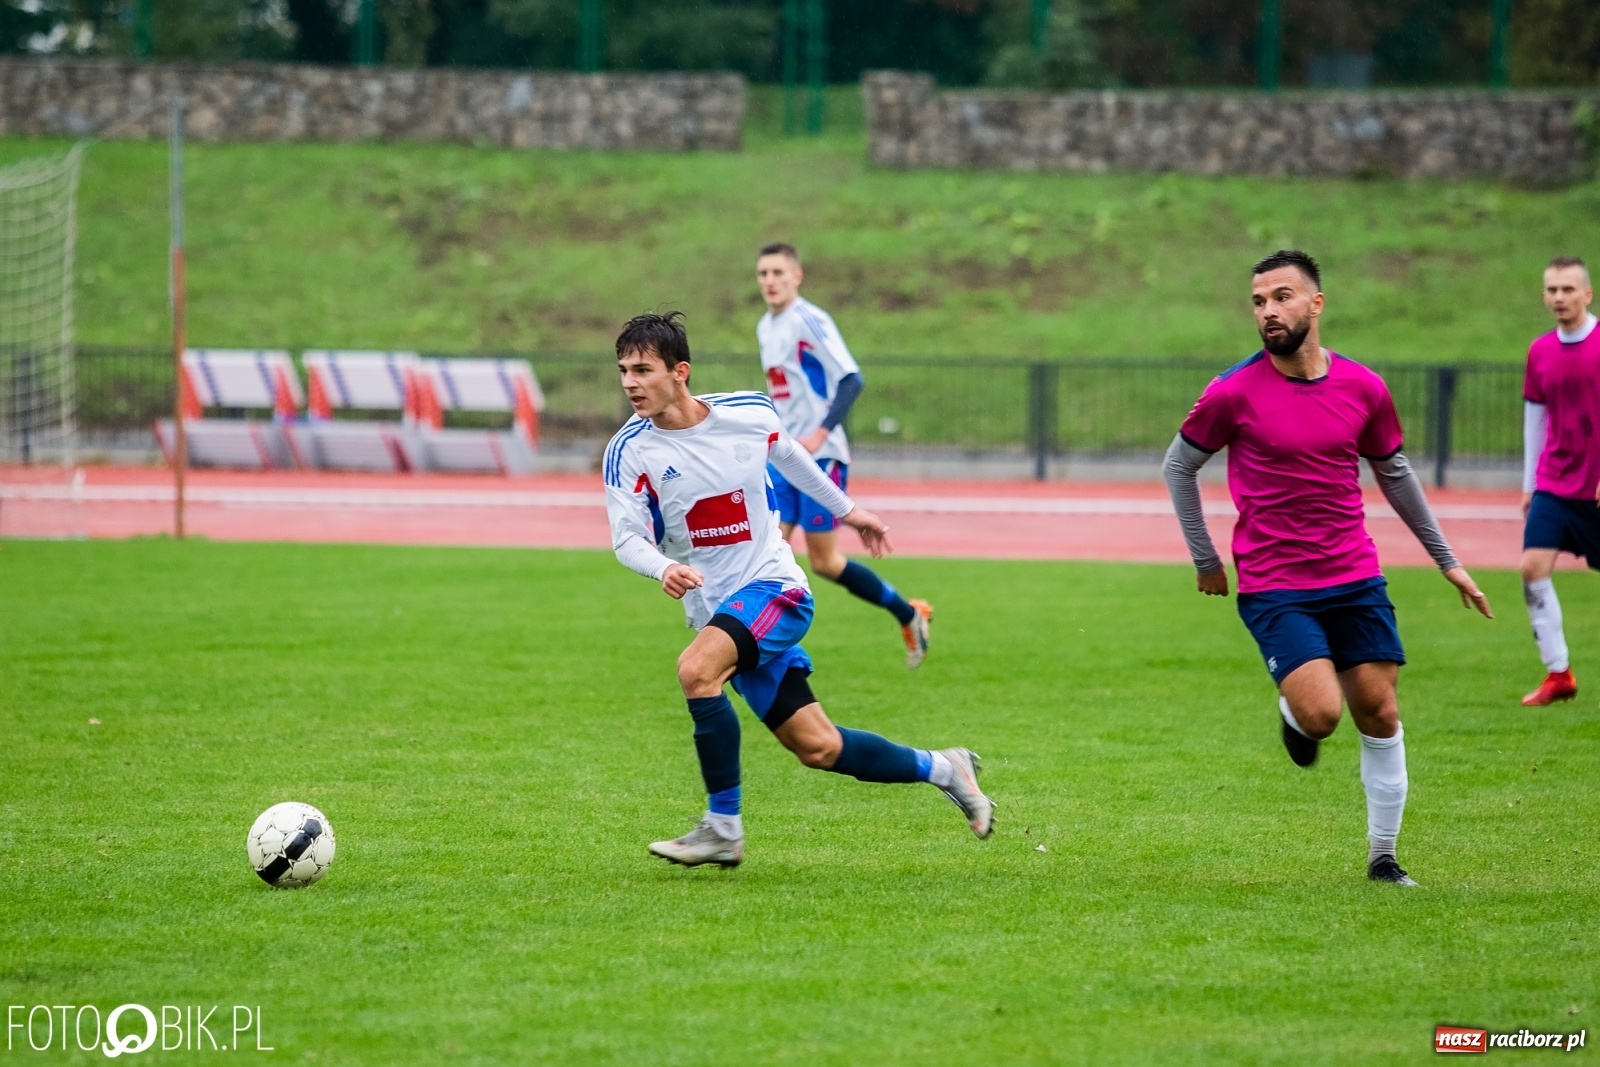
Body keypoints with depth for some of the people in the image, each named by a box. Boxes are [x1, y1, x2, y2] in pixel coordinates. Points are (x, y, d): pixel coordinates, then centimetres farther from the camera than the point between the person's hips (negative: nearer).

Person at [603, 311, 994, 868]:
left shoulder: (749, 413, -7)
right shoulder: (630, 451, -10)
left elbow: (789, 456, 15)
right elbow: (627, 539, -15)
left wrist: (845, 509, 28)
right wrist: (664, 569, -38)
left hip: (773, 585, -3)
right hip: (718, 610, 3)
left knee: (696, 669, -30)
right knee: (818, 748, 3)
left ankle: (723, 828, -21)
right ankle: (942, 768, 27)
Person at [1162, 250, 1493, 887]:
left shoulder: (1363, 388, 1)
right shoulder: (1234, 392, -9)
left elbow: (1394, 473, 17)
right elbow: (1179, 465, 6)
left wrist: (1447, 561, 21)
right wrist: (1205, 561, 7)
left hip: (1356, 580, 3)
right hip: (1273, 588, -3)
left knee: (1379, 714, 3)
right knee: (1320, 714, -19)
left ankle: (1382, 854, 18)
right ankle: (1292, 711, 19)